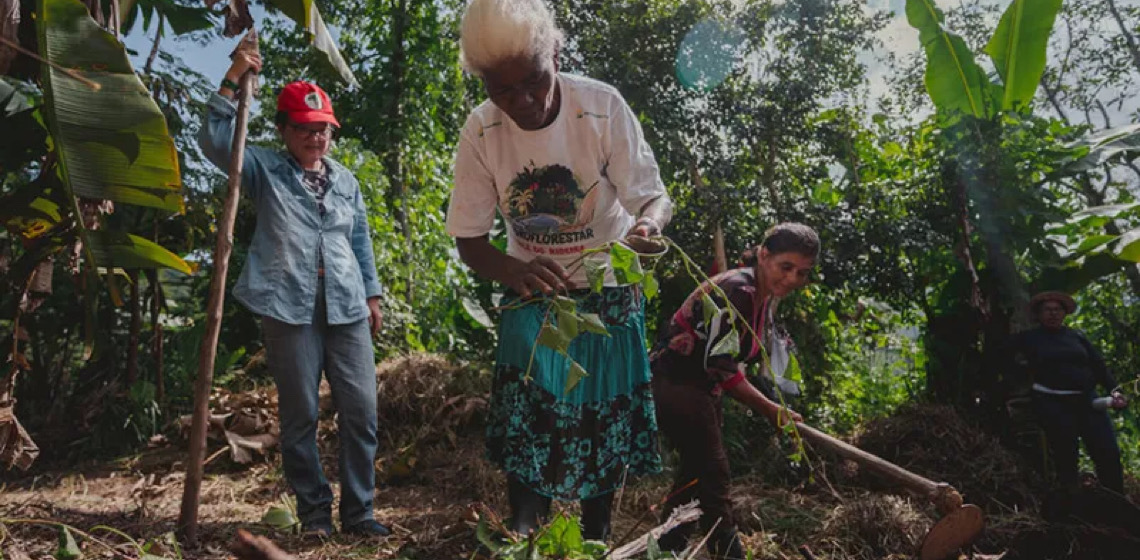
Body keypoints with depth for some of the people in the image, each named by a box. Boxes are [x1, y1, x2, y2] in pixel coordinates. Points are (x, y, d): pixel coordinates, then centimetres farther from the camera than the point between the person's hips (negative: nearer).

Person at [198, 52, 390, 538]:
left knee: (361, 412, 1)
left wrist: (372, 294, 16)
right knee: (299, 417, 4)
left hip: (347, 309, 3)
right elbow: (214, 141, -7)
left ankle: (358, 512, 14)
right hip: (290, 310, -3)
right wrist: (232, 82, -10)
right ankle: (314, 512, 18)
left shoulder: (346, 181, 16)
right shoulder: (266, 170, 7)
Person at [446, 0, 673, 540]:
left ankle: (598, 537, 29)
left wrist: (647, 225, -43)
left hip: (608, 296, 0)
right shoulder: (480, 131, -18)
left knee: (605, 428, 8)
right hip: (532, 296, 1)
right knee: (524, 432, -9)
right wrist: (515, 272, -35)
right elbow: (470, 241, -12)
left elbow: (654, 196, -18)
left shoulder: (602, 106, -23)